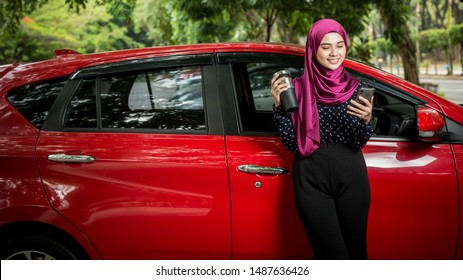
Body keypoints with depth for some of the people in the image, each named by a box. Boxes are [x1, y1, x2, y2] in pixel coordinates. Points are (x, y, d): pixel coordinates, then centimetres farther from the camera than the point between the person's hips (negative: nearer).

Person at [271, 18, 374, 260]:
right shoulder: (298, 88, 2)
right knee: (331, 254, -4)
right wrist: (279, 105, -12)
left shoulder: (357, 88, 5)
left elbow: (358, 143, -1)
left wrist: (366, 120, -20)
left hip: (351, 178, 2)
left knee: (356, 249, 8)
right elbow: (290, 143, -1)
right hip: (311, 180, -2)